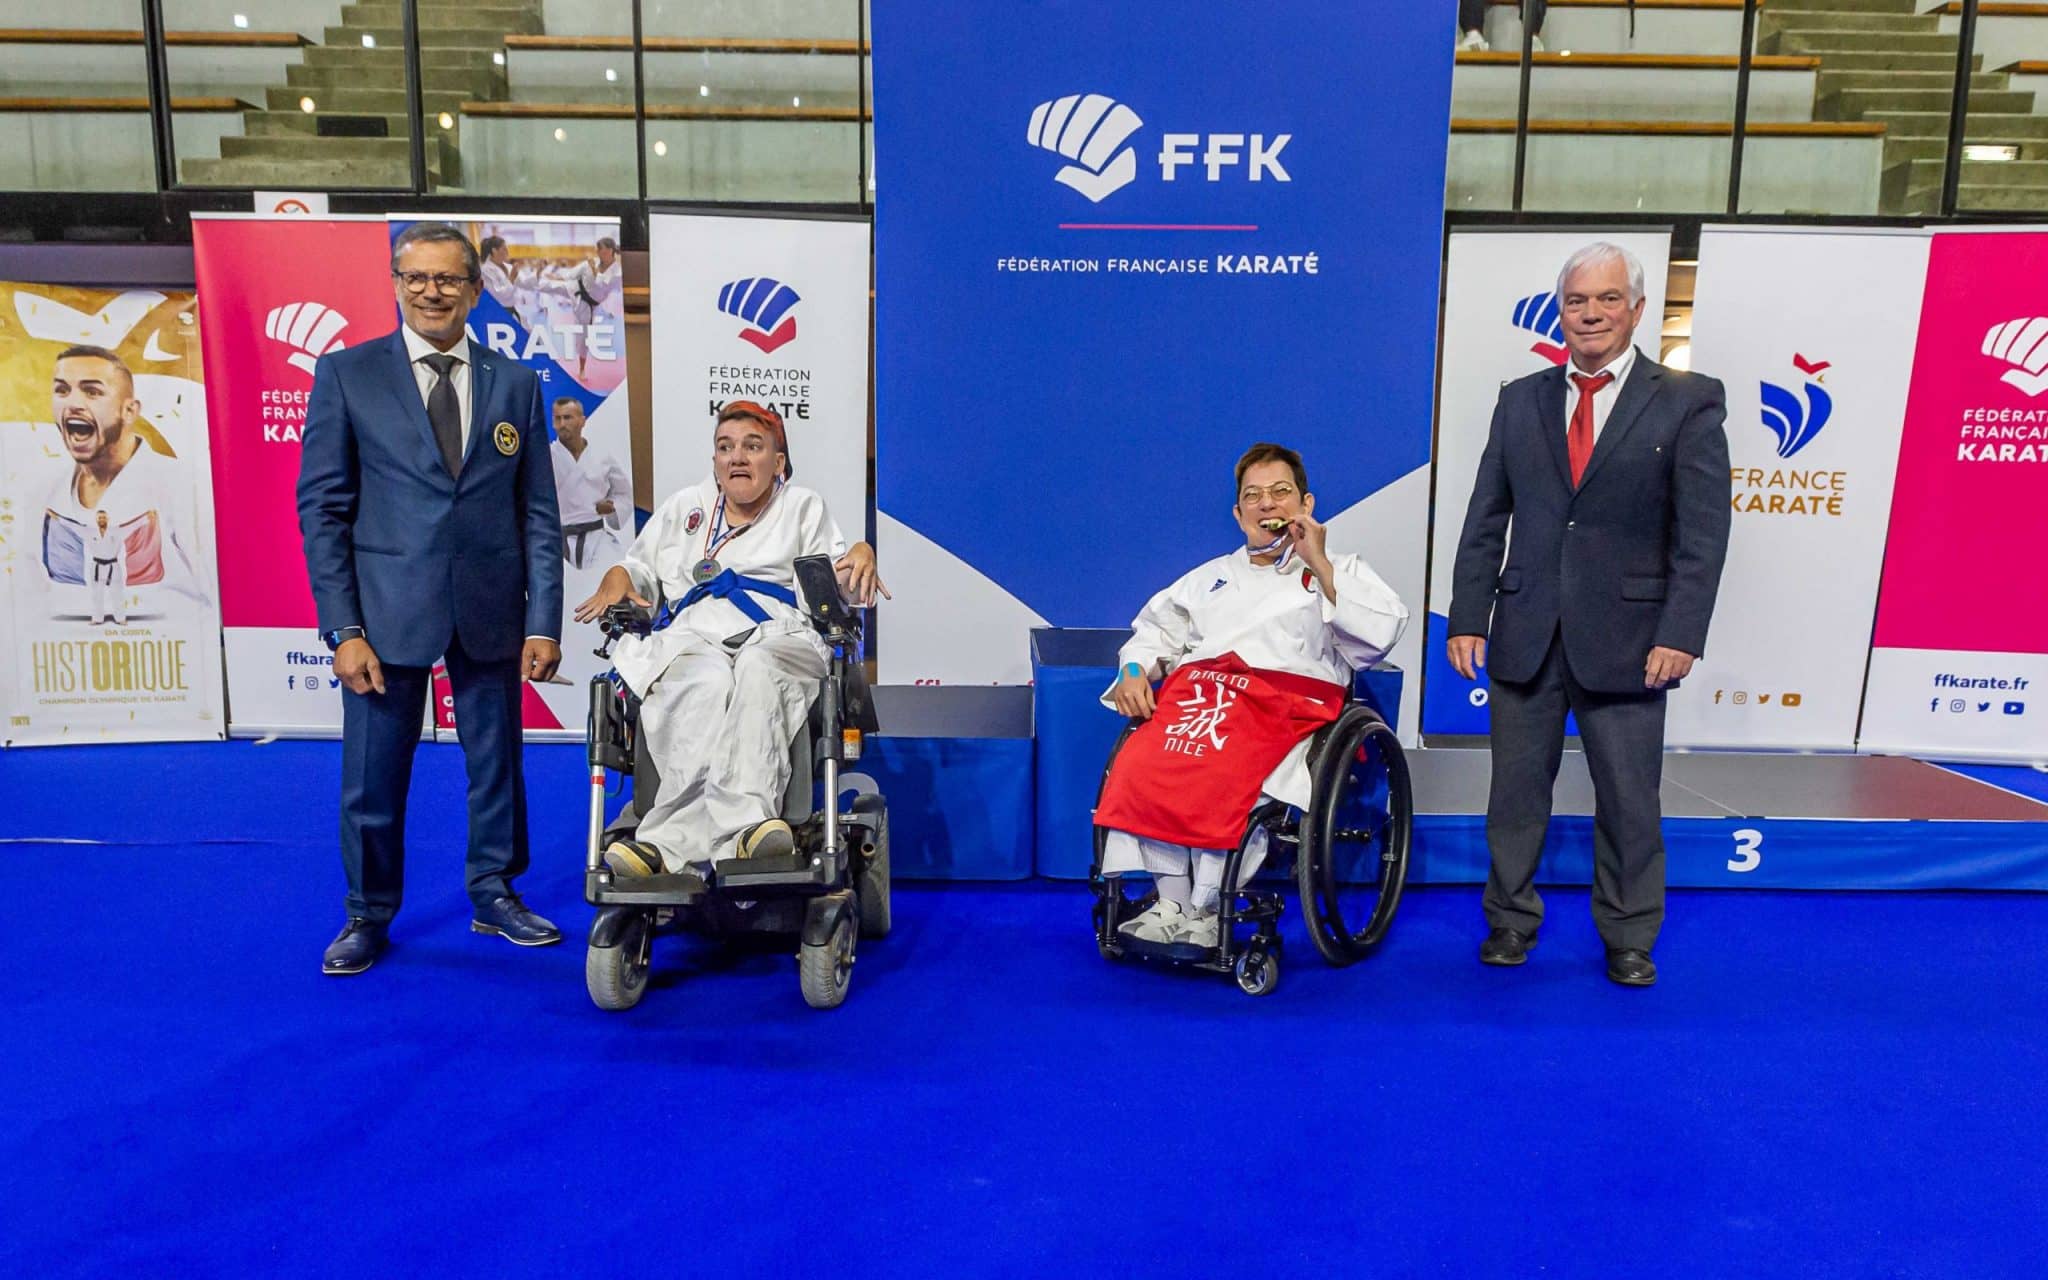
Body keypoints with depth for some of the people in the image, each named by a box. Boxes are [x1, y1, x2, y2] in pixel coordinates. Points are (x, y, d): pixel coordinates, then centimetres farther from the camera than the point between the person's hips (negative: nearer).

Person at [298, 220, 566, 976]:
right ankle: (369, 915, 26)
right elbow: (322, 508, -1)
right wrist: (343, 628, -8)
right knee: (373, 774, 7)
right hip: (389, 609, -1)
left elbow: (538, 512, 4)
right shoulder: (345, 374, 1)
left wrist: (543, 620, -2)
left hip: (491, 610, 2)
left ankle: (494, 895, 30)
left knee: (497, 761, 12)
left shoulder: (515, 384, 6)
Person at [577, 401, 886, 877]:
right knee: (707, 683, -38)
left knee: (758, 671, -40)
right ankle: (744, 826, -56)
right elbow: (641, 569, 31)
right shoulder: (685, 506, 32)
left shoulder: (803, 507, 25)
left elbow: (831, 587, 14)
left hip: (777, 636, -1)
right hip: (692, 637, 2)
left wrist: (861, 556, -7)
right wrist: (616, 582, 8)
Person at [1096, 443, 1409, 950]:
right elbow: (1157, 629, 28)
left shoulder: (1340, 572, 22)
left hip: (1285, 701, -3)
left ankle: (1205, 910, -20)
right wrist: (1135, 668, 6)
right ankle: (1172, 900, -21)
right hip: (1197, 687, 4)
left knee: (1225, 776, -36)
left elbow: (1382, 632, 3)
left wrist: (1319, 566, -2)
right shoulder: (1211, 576, 33)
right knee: (1141, 763, -30)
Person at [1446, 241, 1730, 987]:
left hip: (1626, 638, -2)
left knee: (1629, 800, 7)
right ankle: (1511, 920, 27)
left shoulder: (1688, 401, 1)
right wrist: (1468, 618, 0)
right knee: (1516, 789, 9)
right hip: (1527, 636, 2)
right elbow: (1486, 521, 8)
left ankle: (1628, 939, 25)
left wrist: (1681, 634, -14)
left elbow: (1704, 532, -5)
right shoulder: (1521, 400, 9)